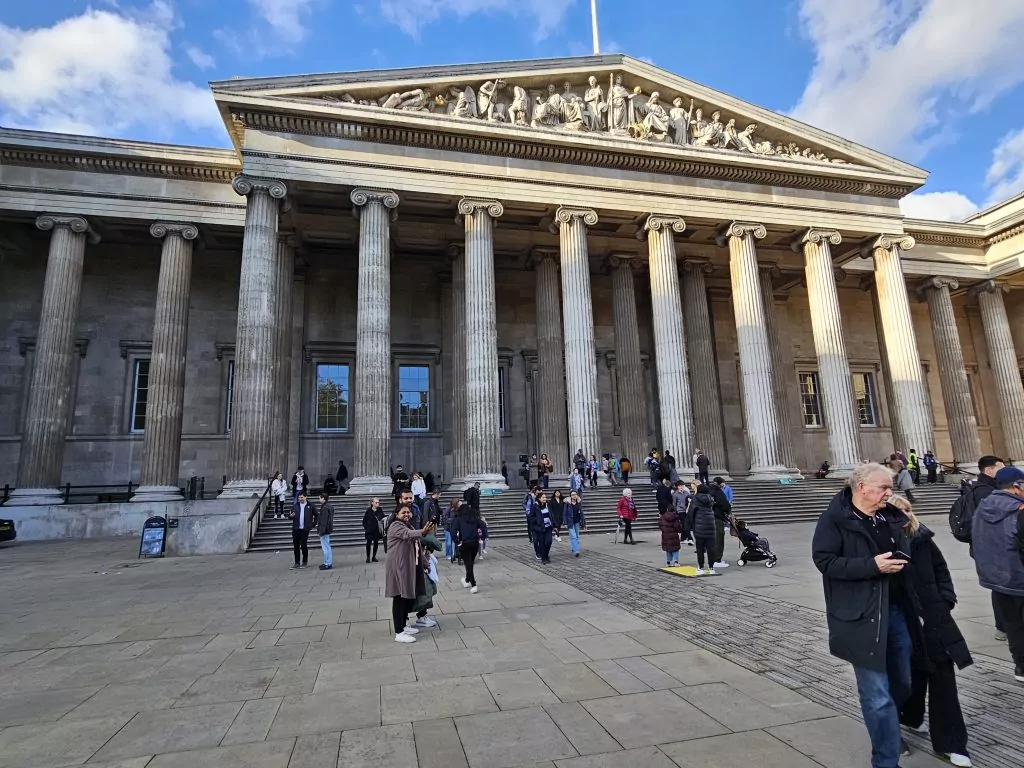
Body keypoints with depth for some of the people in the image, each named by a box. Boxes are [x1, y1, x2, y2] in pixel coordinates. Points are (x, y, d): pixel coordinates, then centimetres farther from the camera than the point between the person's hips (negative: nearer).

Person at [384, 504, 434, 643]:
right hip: (398, 567, -10)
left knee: (409, 597, 15)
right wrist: (422, 532, -50)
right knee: (399, 598, -7)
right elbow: (407, 534, -33)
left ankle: (403, 626, 29)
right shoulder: (396, 525, -12)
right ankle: (399, 633, -2)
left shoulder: (408, 525, 18)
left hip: (408, 566, 10)